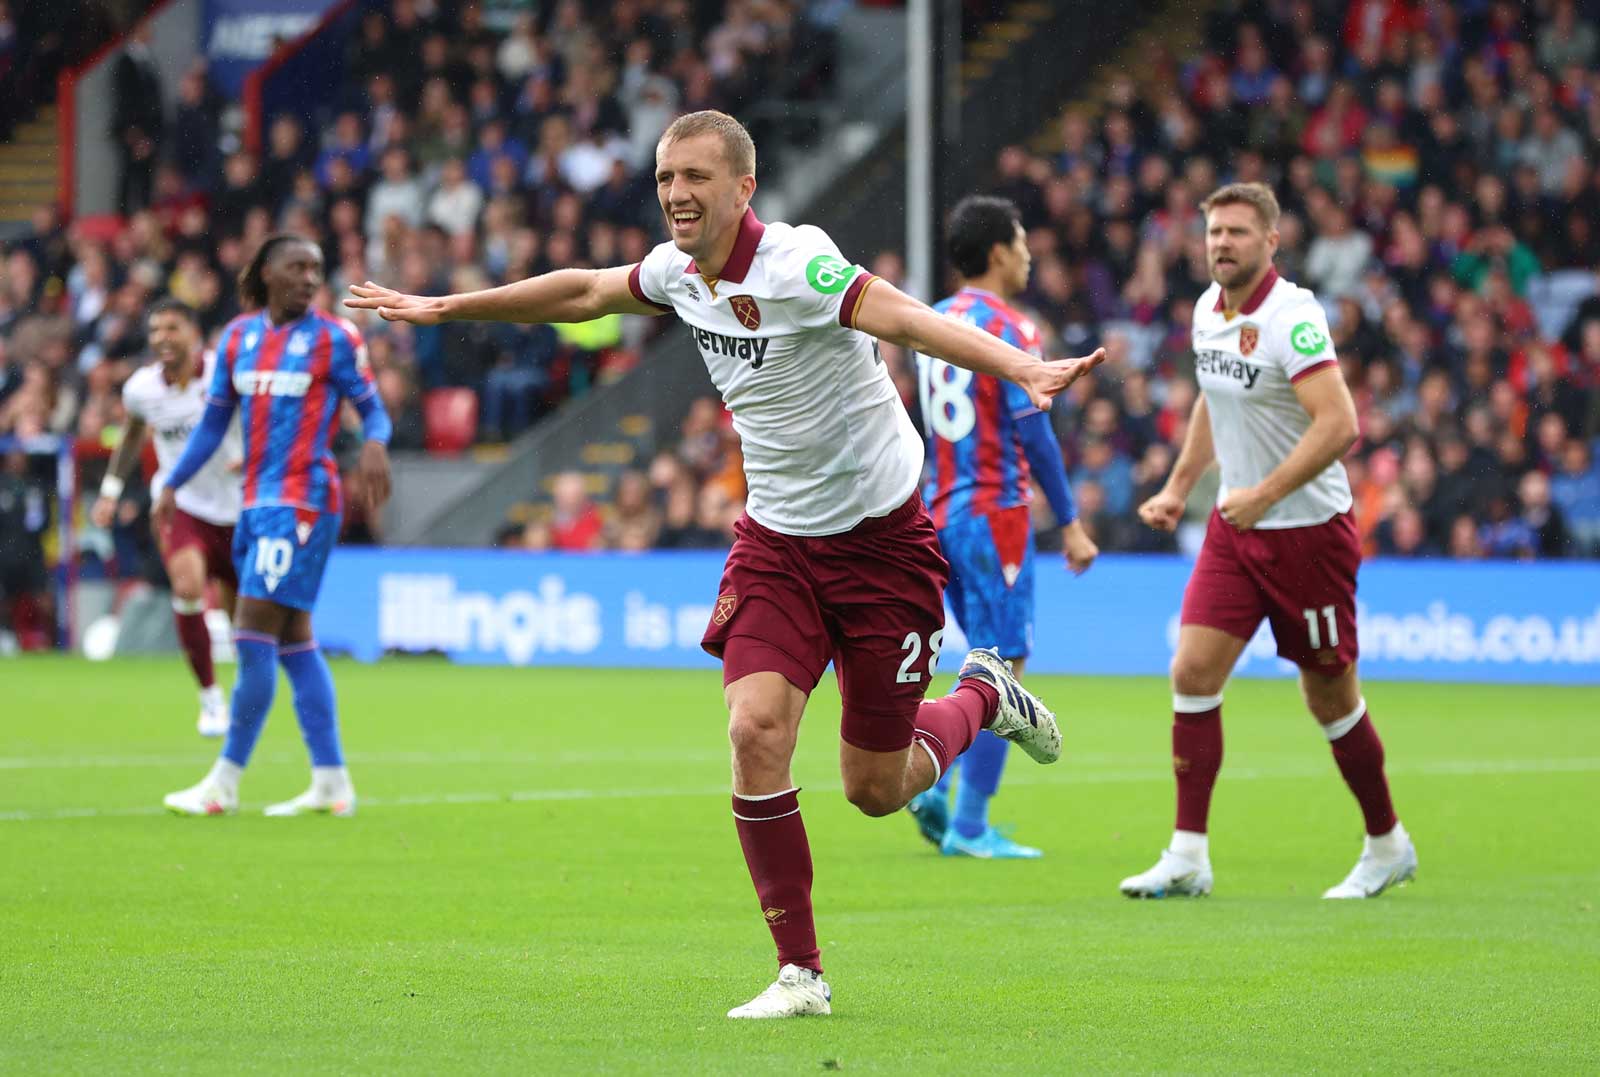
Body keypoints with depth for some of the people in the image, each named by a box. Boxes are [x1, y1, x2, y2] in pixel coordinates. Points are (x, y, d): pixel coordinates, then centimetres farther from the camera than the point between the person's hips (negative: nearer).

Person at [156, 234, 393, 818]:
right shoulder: (239, 335, 11)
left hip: (303, 501, -6)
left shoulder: (333, 337, -3)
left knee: (254, 636, -10)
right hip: (257, 501, 6)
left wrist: (375, 443, -23)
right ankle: (331, 782, 11)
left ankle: (225, 783, -5)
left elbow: (371, 407, -1)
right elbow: (214, 420, 17)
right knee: (294, 643, 7)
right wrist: (172, 485, 14)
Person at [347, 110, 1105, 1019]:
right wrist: (443, 308, 27)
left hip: (881, 539, -5)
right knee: (756, 730, -16)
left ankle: (983, 695, 36)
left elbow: (908, 319, -38)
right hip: (777, 539, 5)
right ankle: (801, 972, -6)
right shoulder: (680, 270, 0)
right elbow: (583, 292, 19)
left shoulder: (795, 264, -23)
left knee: (876, 789, 2)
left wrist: (1024, 369, -54)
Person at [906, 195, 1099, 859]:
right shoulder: (1009, 330, -12)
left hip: (941, 512, 8)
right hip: (993, 513, -8)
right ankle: (968, 826, -4)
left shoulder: (932, 323, 12)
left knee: (990, 663, 17)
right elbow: (1034, 435, -15)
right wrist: (1069, 523, -11)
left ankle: (935, 785, 3)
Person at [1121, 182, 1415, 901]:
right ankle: (1188, 856, -4)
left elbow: (1338, 424, -27)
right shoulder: (1208, 309, 5)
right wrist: (1179, 486, 18)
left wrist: (1266, 493, -30)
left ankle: (1387, 845, 23)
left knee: (1329, 696, 4)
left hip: (1308, 530, -7)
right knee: (1193, 671, -7)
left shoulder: (1292, 317, -19)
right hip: (1234, 529, 7)